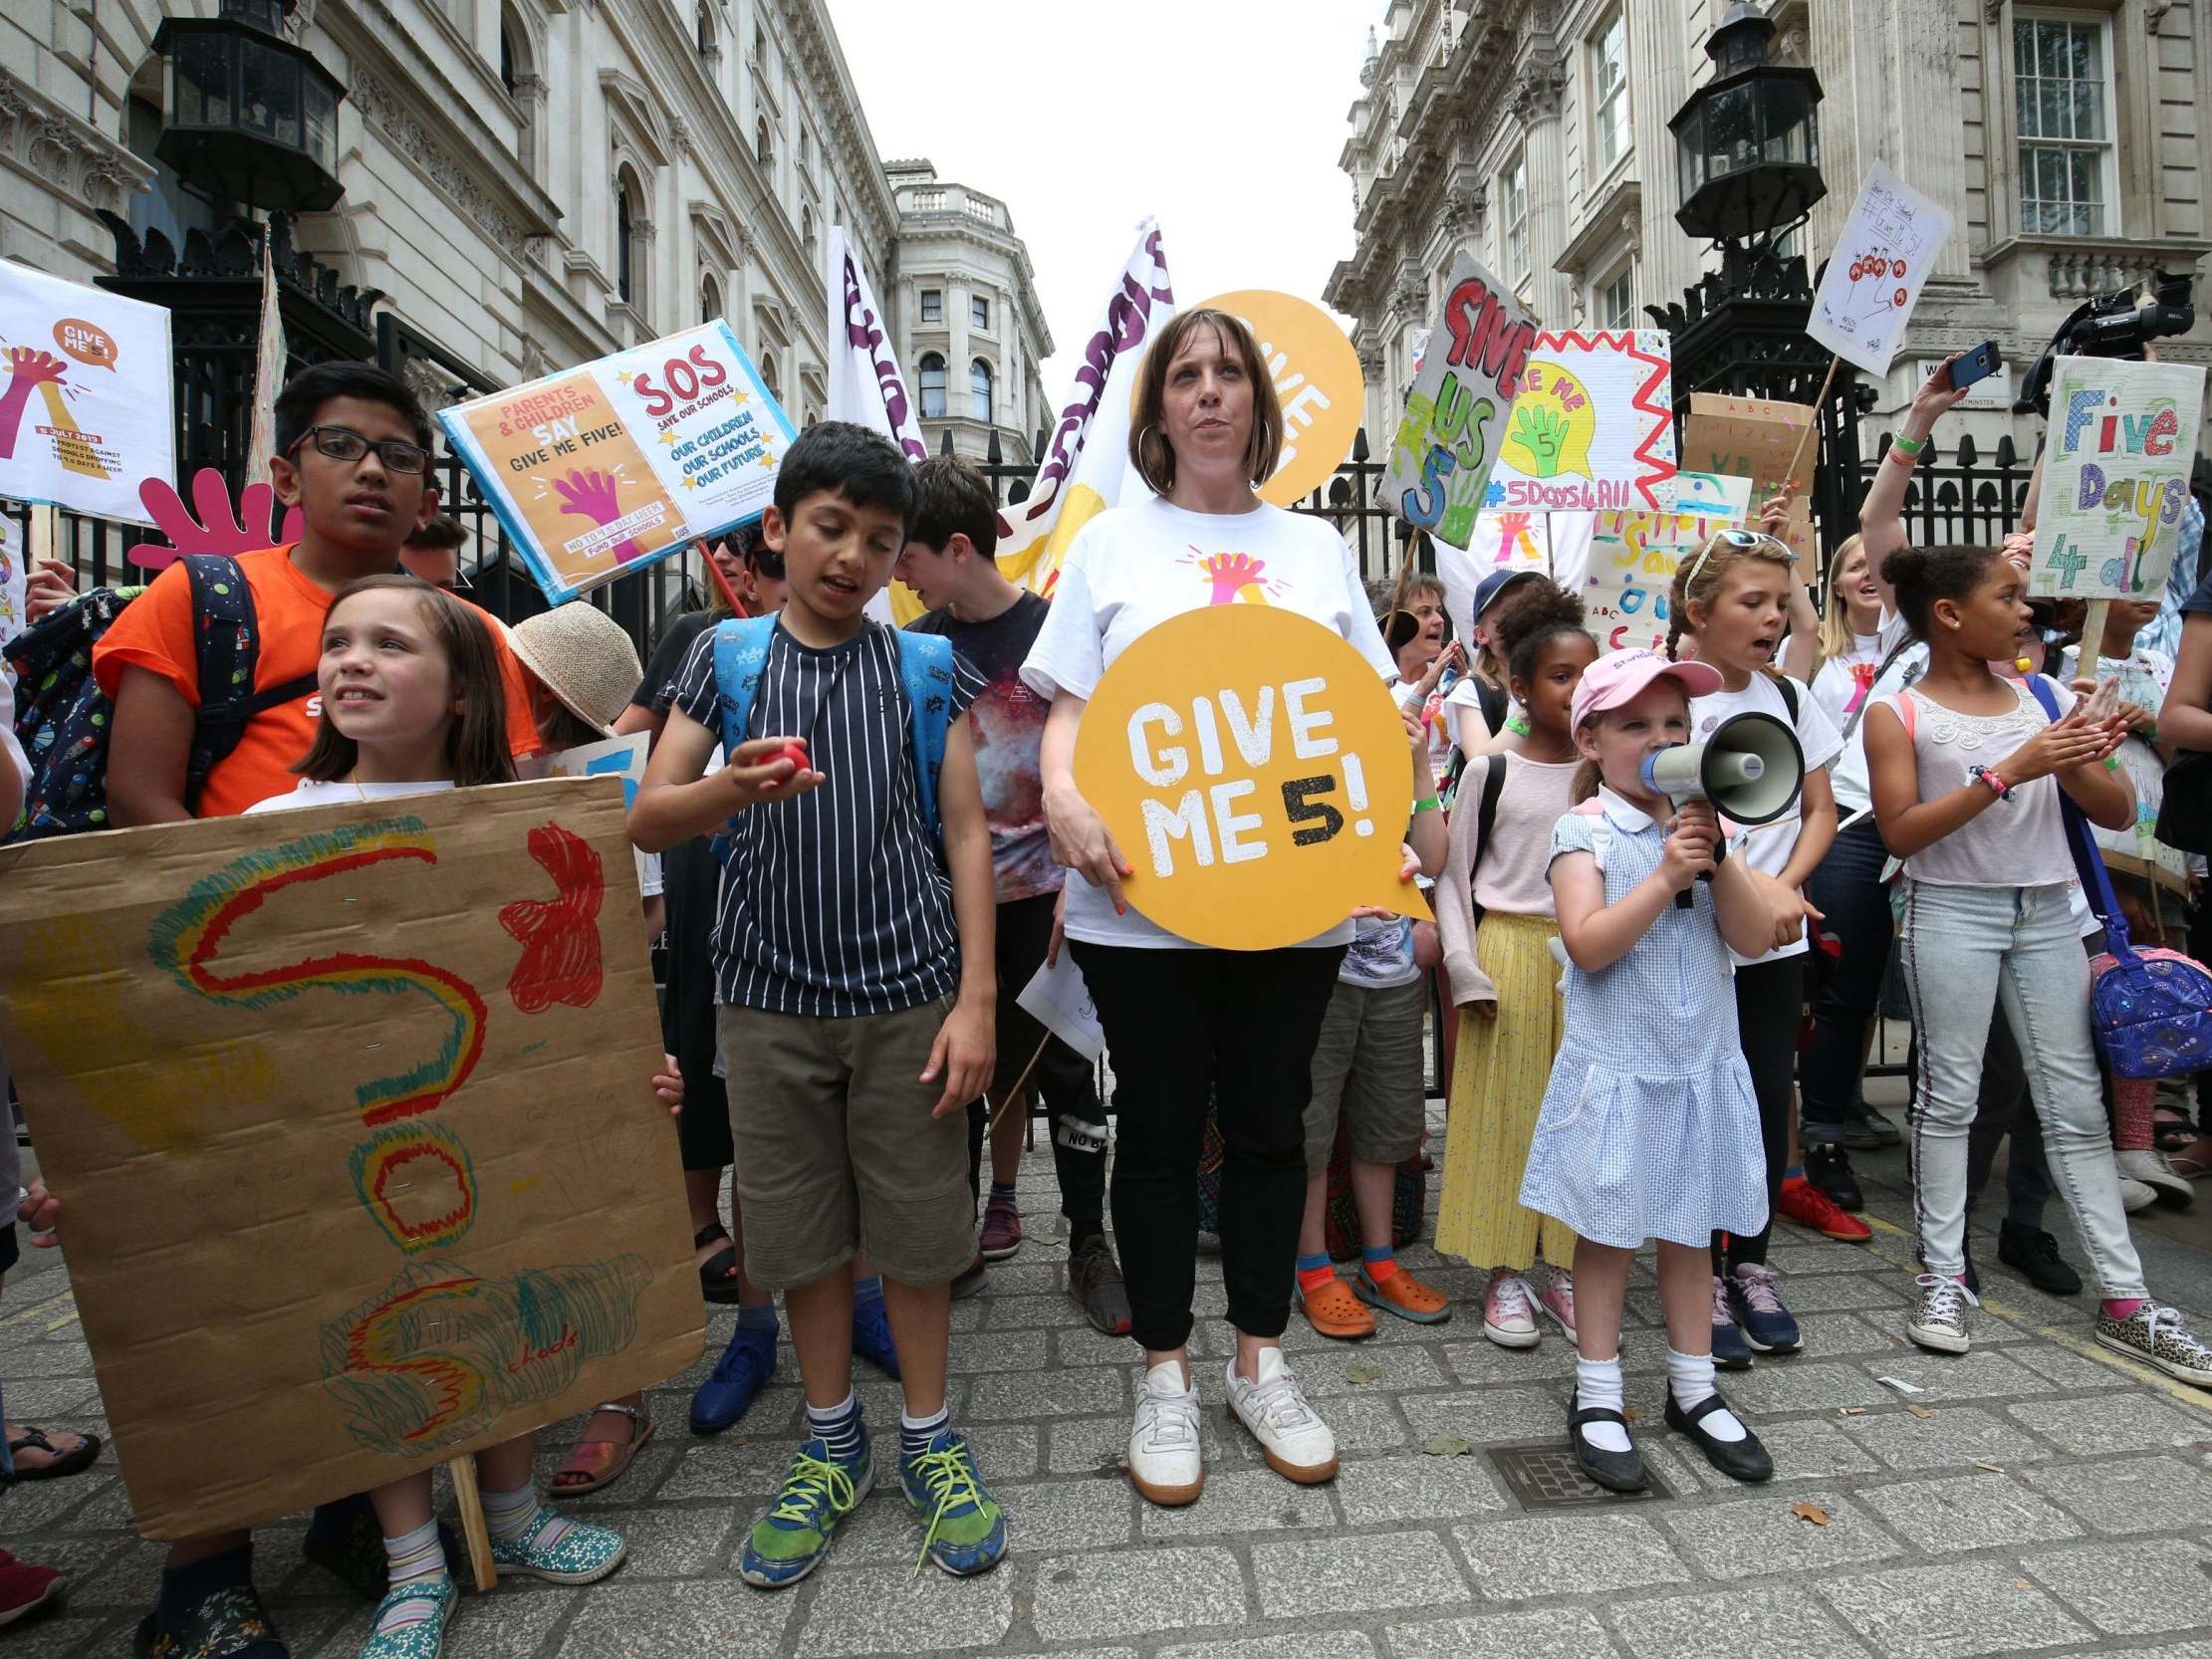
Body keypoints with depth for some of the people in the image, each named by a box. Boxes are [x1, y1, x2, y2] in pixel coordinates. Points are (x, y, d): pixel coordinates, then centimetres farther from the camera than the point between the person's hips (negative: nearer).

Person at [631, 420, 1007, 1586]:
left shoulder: (929, 667, 2)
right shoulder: (725, 657, 4)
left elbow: (966, 833, 0)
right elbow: (646, 822, -1)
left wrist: (976, 998, -7)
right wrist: (733, 789, -24)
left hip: (910, 995, -1)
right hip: (770, 998, 1)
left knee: (919, 1225, 9)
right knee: (801, 1228, 12)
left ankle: (929, 1441, 30)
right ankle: (831, 1445, 34)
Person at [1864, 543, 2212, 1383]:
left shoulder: (2046, 698, 8)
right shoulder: (1899, 714, -5)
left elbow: (2119, 813, 9)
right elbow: (1901, 830, -13)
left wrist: (2077, 769, -12)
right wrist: (2008, 773, -19)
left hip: (2048, 910, 5)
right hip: (1951, 911, -4)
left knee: (2076, 1103, 8)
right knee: (1950, 1094, 2)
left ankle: (2125, 1301, 16)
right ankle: (1943, 1278, 13)